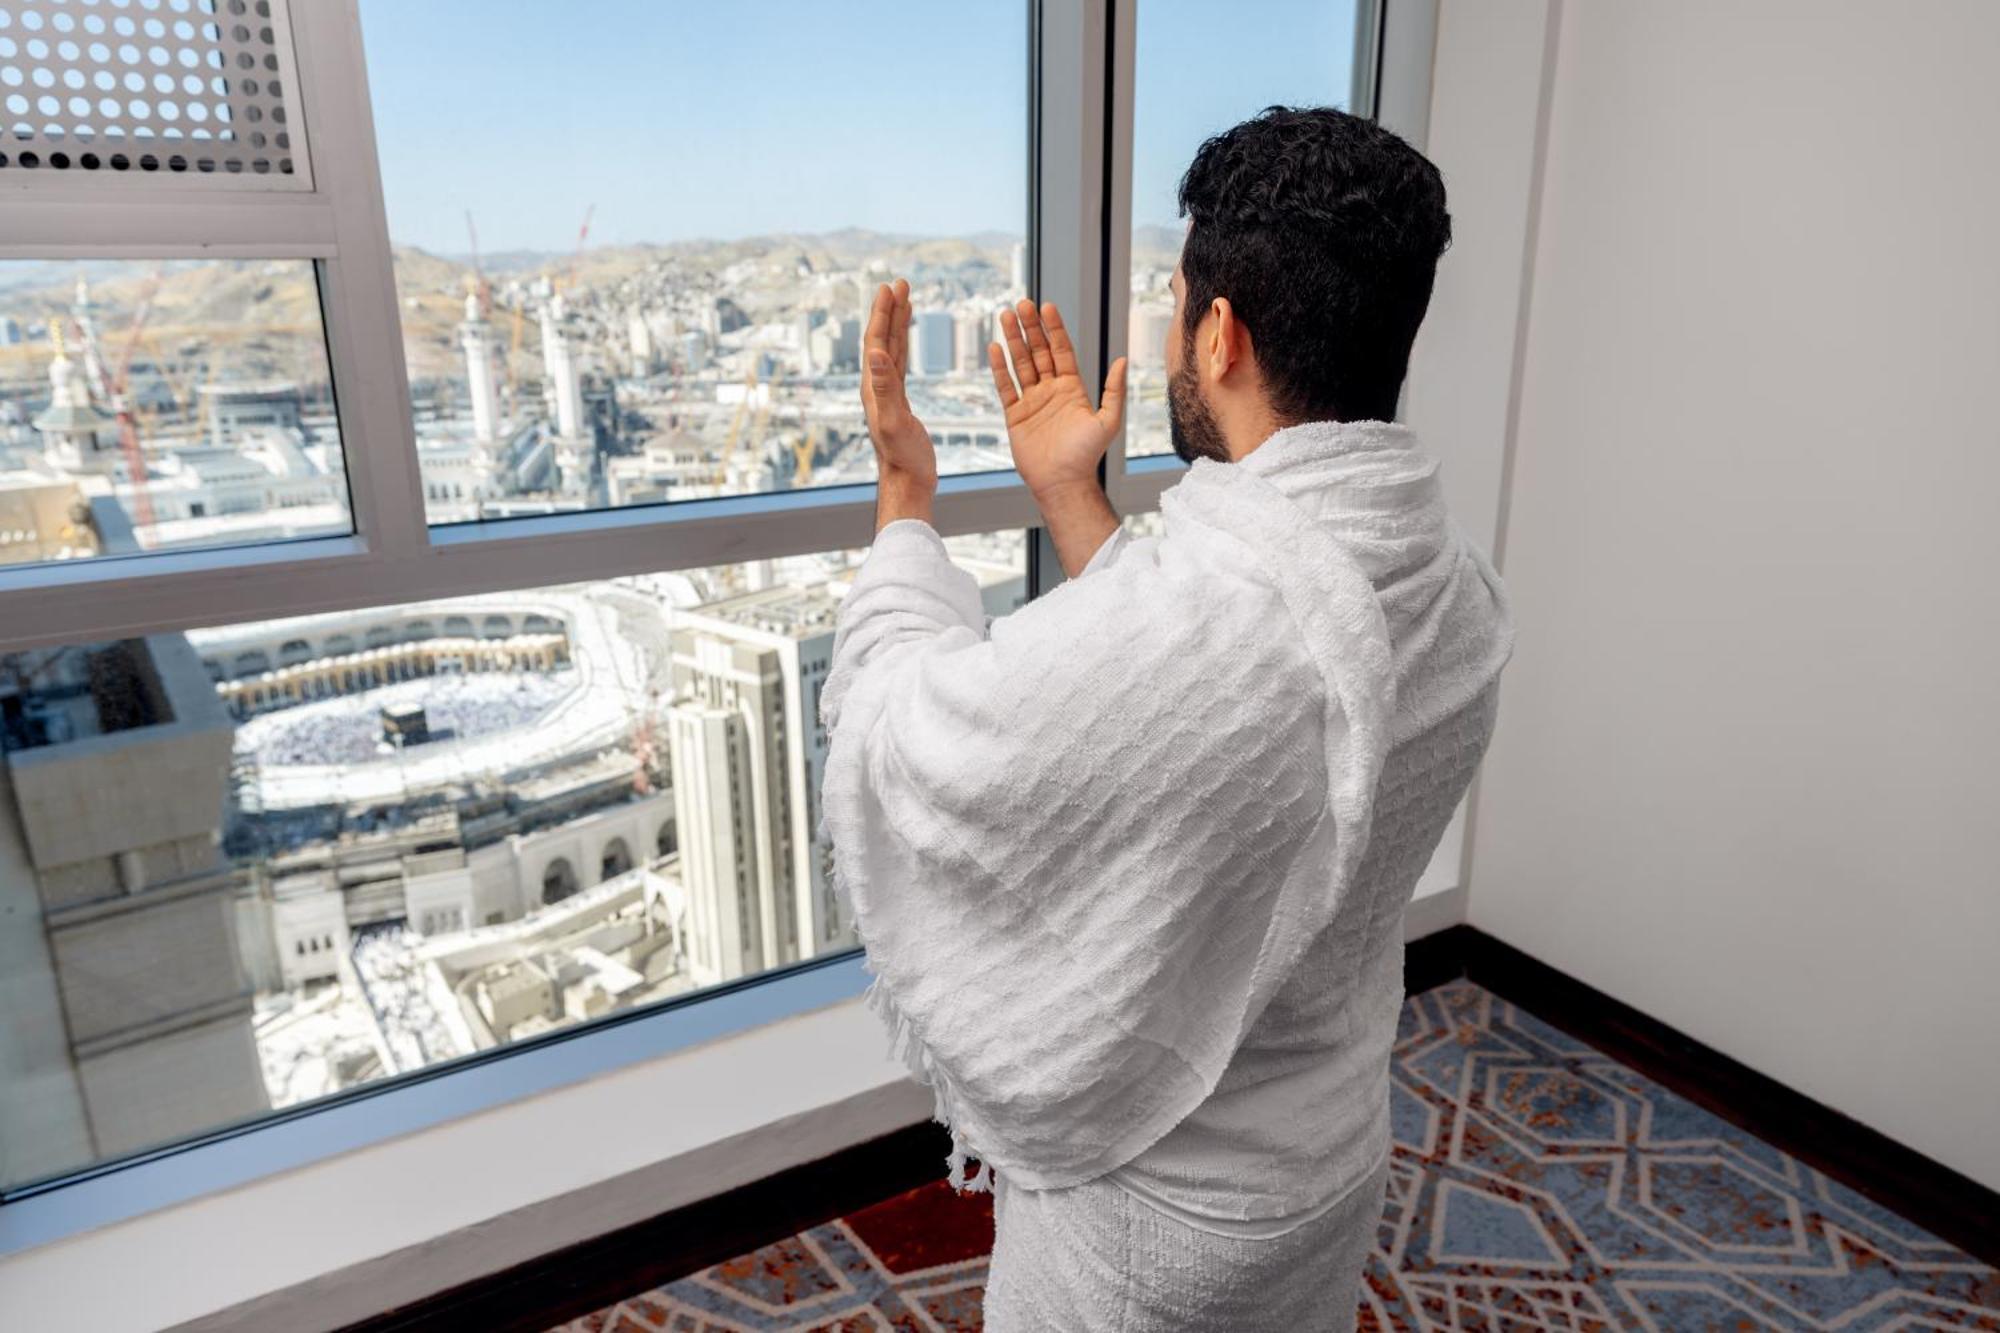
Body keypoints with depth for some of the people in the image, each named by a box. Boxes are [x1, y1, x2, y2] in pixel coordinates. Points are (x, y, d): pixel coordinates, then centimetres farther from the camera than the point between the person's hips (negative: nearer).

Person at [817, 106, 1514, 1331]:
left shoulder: (1194, 603, -37)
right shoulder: (1456, 586, -9)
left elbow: (901, 734, -21)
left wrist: (905, 494, -6)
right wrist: (1071, 495, 7)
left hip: (1153, 1203, -7)